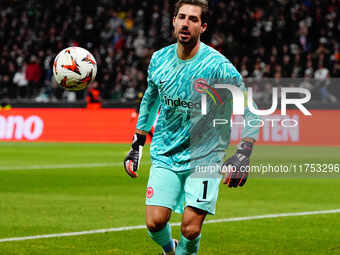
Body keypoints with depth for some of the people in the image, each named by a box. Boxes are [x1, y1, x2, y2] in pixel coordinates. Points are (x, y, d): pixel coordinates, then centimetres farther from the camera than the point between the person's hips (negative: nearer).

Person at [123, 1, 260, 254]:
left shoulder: (218, 66, -14)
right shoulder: (159, 59, 0)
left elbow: (249, 111, -9)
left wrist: (243, 155, -20)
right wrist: (137, 144, 19)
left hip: (204, 158, -3)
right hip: (165, 156, 3)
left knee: (191, 229, -10)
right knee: (155, 222, -9)